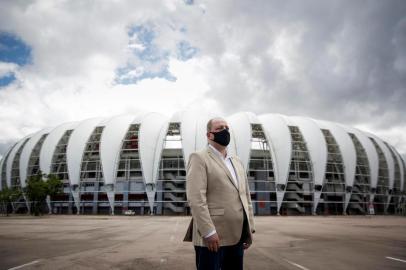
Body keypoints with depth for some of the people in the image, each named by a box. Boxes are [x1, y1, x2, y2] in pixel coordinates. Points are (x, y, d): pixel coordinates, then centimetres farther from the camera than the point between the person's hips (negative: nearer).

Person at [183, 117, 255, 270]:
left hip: (237, 236, 7)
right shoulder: (199, 158, -5)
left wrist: (250, 227, 10)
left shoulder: (237, 161, 18)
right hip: (213, 235, -7)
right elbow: (195, 198, -15)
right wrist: (208, 232, -20)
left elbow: (246, 196, 17)